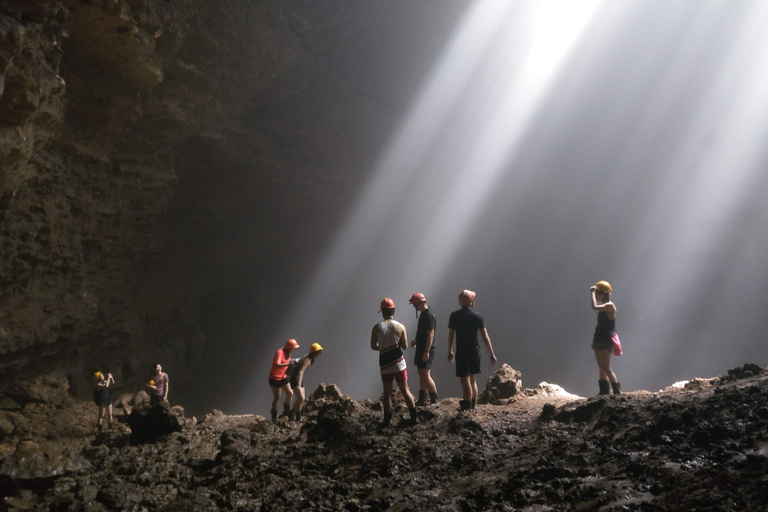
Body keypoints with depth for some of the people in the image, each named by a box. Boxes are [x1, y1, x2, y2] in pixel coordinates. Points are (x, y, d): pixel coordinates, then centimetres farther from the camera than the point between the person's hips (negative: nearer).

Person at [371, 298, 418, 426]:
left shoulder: (377, 327, -6)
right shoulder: (400, 327, -5)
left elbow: (373, 346, -2)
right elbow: (405, 346, -2)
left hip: (385, 364, 0)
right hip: (399, 363, 0)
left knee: (387, 393, 7)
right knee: (405, 390, 9)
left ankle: (387, 420, 9)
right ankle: (414, 417, 9)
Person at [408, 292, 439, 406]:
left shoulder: (428, 315, -17)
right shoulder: (423, 313, 13)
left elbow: (430, 334, -22)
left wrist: (426, 351, -24)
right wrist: (416, 340, 12)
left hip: (426, 350, -10)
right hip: (421, 349, 10)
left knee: (425, 375, -8)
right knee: (422, 375, 13)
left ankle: (434, 400, -1)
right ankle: (422, 400, 20)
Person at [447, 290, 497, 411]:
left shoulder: (454, 316, -4)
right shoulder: (477, 316, -2)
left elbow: (450, 335, 2)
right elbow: (485, 336, -2)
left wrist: (450, 351, 15)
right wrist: (492, 354, 2)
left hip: (461, 352, -3)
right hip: (475, 351, 3)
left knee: (465, 381, -3)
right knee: (472, 380, 17)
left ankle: (467, 409, -5)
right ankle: (472, 407, 24)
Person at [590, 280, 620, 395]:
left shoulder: (610, 305, -16)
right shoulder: (604, 306, 13)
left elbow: (595, 307, -31)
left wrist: (593, 292, -22)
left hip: (605, 341, -10)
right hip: (599, 339, 10)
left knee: (606, 368, -10)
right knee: (601, 368, 11)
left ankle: (617, 391, -5)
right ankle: (604, 392, 16)